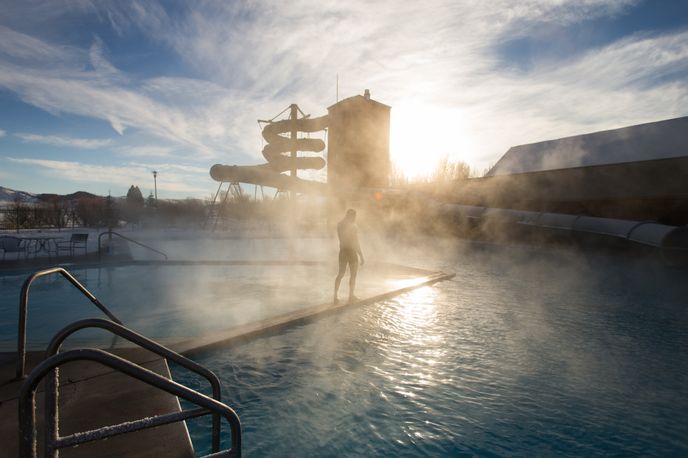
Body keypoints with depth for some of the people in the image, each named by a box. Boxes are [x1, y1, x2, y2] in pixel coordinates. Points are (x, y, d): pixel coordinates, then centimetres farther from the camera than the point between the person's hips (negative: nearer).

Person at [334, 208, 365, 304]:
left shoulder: (339, 224, 1)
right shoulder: (353, 227, -17)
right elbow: (356, 244, -19)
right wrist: (362, 257, -14)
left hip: (342, 251, 5)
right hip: (351, 252, -5)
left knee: (340, 274, 15)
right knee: (353, 274, 13)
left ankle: (335, 296, 10)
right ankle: (351, 296, 22)